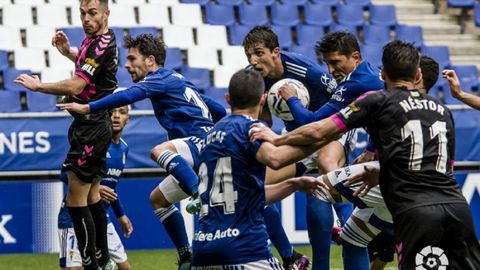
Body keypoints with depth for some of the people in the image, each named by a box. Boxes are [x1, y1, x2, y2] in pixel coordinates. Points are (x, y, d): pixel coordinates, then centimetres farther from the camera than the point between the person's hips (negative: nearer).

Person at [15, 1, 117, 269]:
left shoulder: (102, 45, -21)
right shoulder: (97, 38, 10)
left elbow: (76, 86, -28)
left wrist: (38, 85, -17)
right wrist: (68, 51, 13)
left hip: (90, 129, -11)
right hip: (97, 124, 11)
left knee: (76, 201, -9)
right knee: (92, 197, 17)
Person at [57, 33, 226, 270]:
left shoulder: (162, 78, -2)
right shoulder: (178, 81, 27)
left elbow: (129, 96, -20)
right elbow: (219, 111, 30)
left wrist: (87, 108, -21)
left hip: (203, 140, -10)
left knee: (159, 151, -35)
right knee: (158, 198, 17)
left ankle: (201, 195, -49)